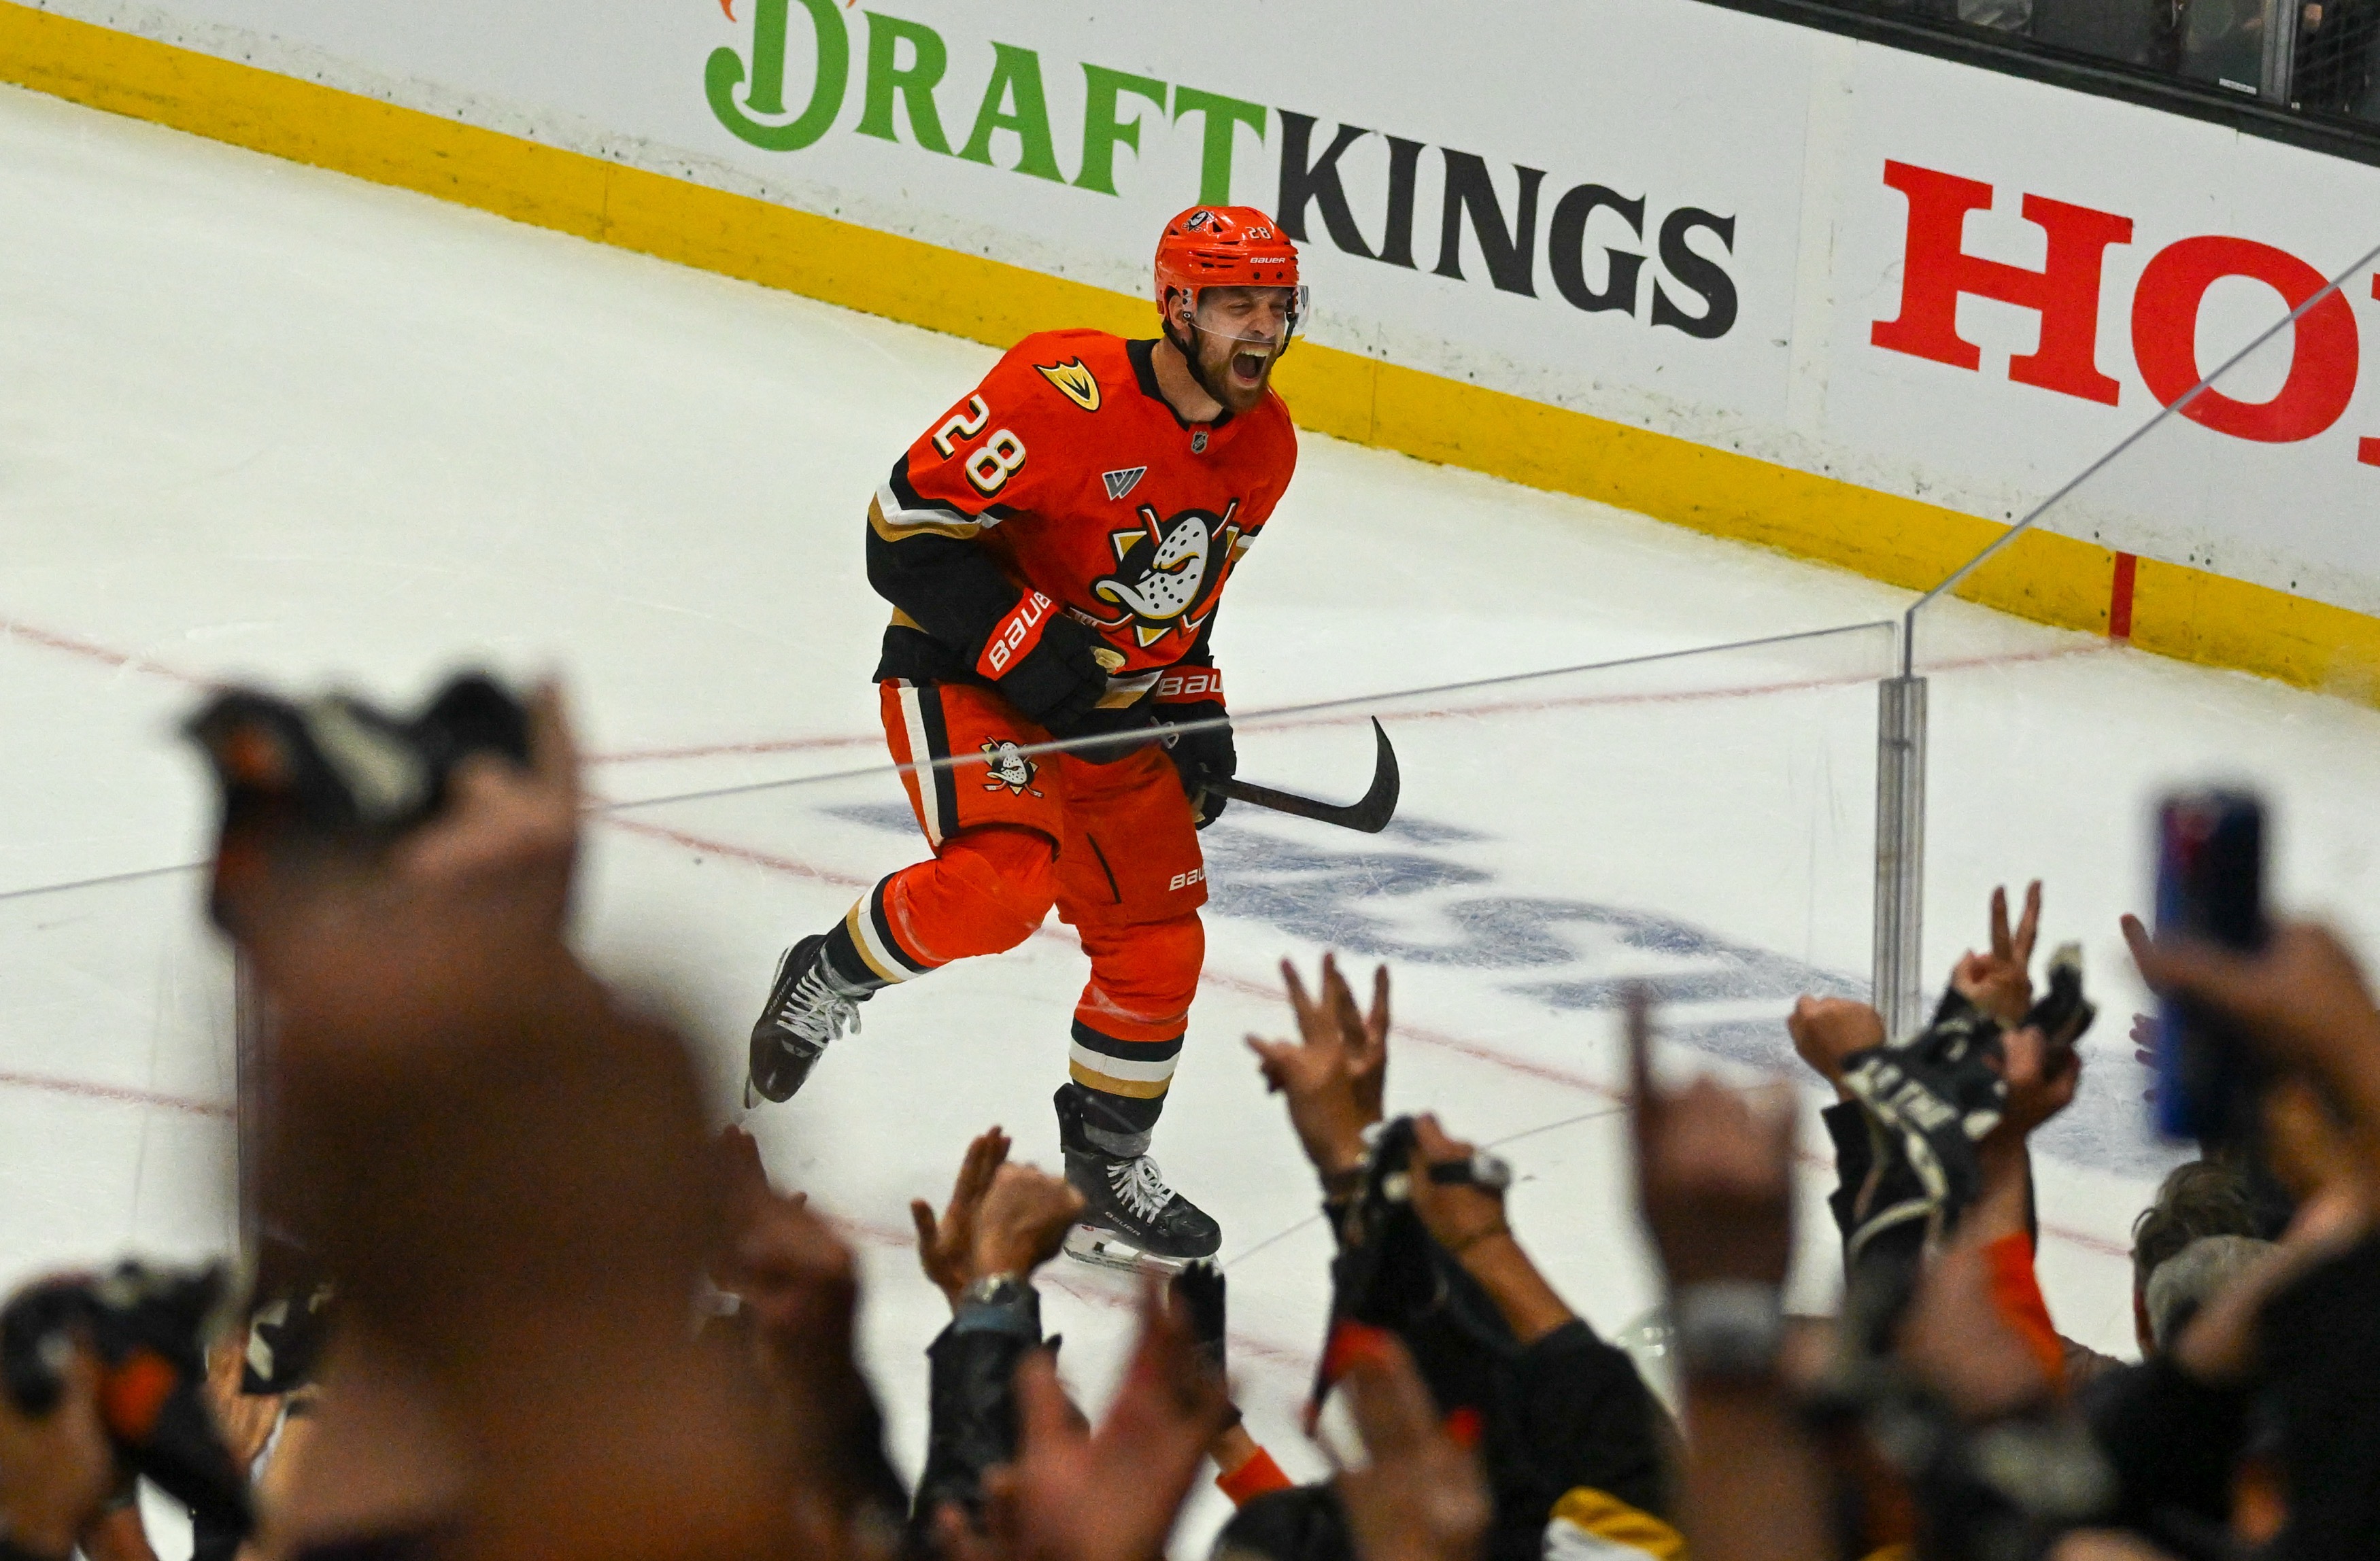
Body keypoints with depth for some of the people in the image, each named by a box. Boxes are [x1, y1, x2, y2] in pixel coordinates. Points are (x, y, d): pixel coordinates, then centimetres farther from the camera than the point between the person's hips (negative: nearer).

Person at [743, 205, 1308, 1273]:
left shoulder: (1262, 447, 1)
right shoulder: (1064, 395, -25)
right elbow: (906, 529, -23)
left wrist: (1194, 708, 7)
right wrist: (1026, 644, -27)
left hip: (1110, 704, 8)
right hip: (963, 674, -7)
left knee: (1155, 943, 6)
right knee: (1003, 880, -30)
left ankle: (1104, 1174, 24)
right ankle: (825, 980, -2)